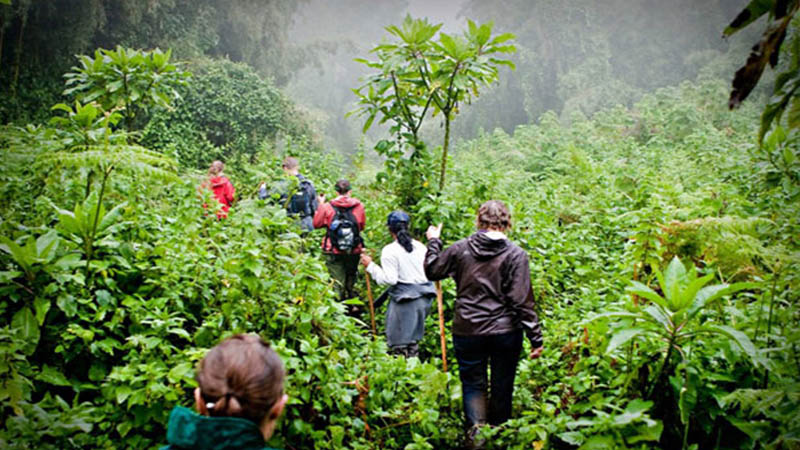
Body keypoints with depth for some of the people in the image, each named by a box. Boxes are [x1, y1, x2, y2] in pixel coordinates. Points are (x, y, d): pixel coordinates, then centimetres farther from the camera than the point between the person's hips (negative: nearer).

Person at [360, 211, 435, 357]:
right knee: (414, 338, 21)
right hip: (425, 296, 6)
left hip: (405, 299, -6)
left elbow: (390, 279, -16)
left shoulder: (390, 251, -12)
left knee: (399, 343, 5)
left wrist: (370, 266, -8)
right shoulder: (420, 246, 5)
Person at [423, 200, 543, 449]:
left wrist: (433, 242, 28)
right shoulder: (515, 254, -10)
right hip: (506, 333, -1)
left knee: (473, 384, 14)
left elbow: (432, 271, 13)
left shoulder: (460, 249, -3)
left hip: (467, 332, 1)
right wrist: (535, 337, -6)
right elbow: (522, 301, -12)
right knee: (502, 388, 15)